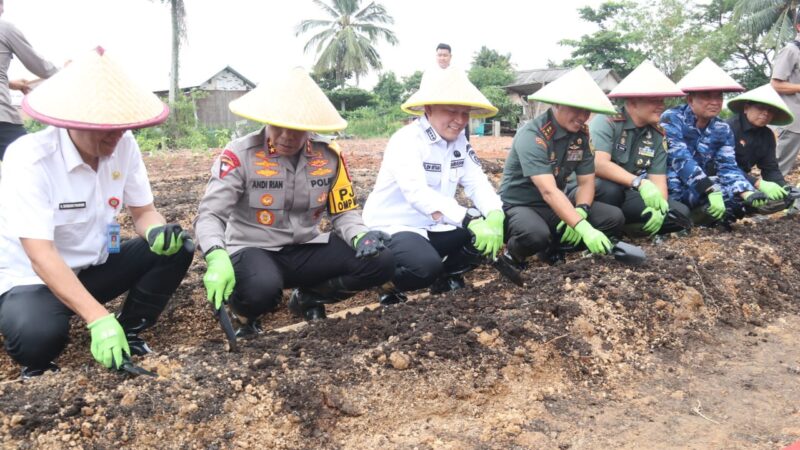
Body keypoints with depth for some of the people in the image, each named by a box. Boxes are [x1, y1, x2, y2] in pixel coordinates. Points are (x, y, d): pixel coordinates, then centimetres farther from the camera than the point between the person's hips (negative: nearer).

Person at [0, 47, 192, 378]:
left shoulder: (124, 145, -11)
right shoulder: (30, 159, -26)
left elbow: (144, 212, -2)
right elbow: (41, 256, -32)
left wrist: (157, 232, -29)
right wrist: (98, 318, -42)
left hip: (94, 266, 6)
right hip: (30, 277, -5)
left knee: (175, 248, -15)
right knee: (39, 335, -36)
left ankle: (129, 334, 2)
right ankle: (37, 359, 2)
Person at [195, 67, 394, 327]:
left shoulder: (328, 154, -2)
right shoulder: (240, 154, -13)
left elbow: (343, 212, 6)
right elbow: (210, 214, -17)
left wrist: (360, 236, -17)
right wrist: (218, 259, -38)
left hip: (306, 250, 4)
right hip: (253, 250, -4)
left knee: (381, 262, -16)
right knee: (262, 288, -40)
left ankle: (308, 297, 8)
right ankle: (245, 309, 1)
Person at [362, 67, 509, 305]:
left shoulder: (460, 141, 2)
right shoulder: (406, 141, -21)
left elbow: (478, 183, -5)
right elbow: (418, 193, -35)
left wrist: (494, 215, -27)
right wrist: (470, 220, -45)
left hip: (434, 227, 7)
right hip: (393, 228, -7)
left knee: (487, 234, -9)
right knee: (427, 266, -34)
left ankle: (446, 277, 14)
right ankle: (390, 282, 0)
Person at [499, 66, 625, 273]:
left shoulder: (581, 134, -2)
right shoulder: (532, 136, -25)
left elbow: (586, 181, 1)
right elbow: (548, 191, -34)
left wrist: (580, 213, -21)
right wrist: (583, 228, -43)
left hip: (555, 206, 7)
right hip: (519, 205, -7)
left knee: (614, 218, -7)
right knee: (536, 234, -40)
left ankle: (554, 246, 2)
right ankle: (513, 255, -6)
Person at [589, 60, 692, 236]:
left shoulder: (658, 135, 2)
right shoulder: (606, 122, -16)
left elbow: (658, 180, -3)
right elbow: (599, 164, -30)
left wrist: (659, 207, -24)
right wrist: (640, 183, -39)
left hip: (626, 196, 6)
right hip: (590, 190, -6)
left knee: (680, 214, -11)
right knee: (610, 188, -39)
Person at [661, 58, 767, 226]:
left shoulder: (723, 130, 5)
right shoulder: (672, 119, -14)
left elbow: (728, 166, -4)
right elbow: (681, 159, -26)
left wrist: (747, 193, -25)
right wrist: (711, 190, -37)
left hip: (699, 192, 6)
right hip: (670, 189, -6)